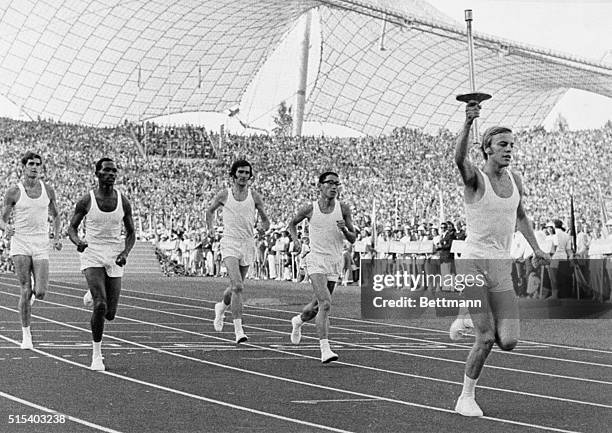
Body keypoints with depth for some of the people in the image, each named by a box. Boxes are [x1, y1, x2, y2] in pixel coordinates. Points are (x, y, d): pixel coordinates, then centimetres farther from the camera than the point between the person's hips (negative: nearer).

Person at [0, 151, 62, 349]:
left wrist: (57, 236, 4)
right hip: (20, 244, -2)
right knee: (25, 291, -7)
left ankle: (32, 295, 31)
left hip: (41, 245, 2)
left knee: (41, 293, -7)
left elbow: (55, 215, 19)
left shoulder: (48, 190, 6)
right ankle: (26, 334, 4)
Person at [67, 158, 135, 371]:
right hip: (92, 254, -3)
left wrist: (125, 253, -10)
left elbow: (131, 233, 9)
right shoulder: (86, 201, -6)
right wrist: (77, 241, -18)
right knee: (100, 306, -21)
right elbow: (72, 227, 4)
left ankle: (93, 296, 41)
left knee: (110, 313, 4)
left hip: (114, 257, 3)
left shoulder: (123, 202, 0)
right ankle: (97, 354, -5)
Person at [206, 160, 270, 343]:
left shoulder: (254, 197, 5)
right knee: (238, 286, -19)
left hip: (248, 245, 3)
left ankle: (221, 307, 48)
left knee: (235, 287, 15)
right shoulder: (223, 195, 1)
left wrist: (263, 228, -7)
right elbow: (210, 210, 19)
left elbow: (265, 220, 14)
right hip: (230, 244, -3)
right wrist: (210, 227, 5)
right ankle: (238, 330, -20)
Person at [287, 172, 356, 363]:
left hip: (335, 262, 3)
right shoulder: (310, 209, -2)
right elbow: (293, 223, 17)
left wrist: (344, 230, -15)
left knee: (317, 306, 16)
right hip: (317, 260, -3)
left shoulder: (343, 209, 1)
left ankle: (298, 320, 49)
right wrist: (295, 238, -1)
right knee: (325, 304, -21)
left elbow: (353, 239, 5)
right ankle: (325, 350, -21)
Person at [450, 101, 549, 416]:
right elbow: (459, 158, -32)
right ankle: (466, 398, 10)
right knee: (486, 340, -10)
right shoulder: (475, 178, -9)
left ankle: (469, 320, 29)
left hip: (502, 267, 5)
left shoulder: (514, 179, 10)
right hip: (473, 263, -5)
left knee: (508, 342, -2)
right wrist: (467, 123, -47)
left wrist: (535, 248, 17)